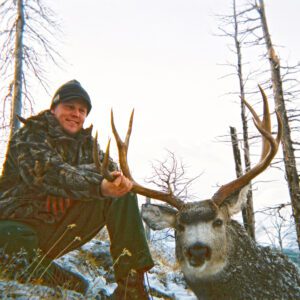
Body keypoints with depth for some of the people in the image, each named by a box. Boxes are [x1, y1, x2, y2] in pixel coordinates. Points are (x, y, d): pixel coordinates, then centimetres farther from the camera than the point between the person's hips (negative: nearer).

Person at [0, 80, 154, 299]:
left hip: (61, 227, 5)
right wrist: (98, 185, -47)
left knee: (122, 193, -11)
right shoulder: (30, 136, -9)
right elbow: (48, 173, -30)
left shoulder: (85, 142, 11)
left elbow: (107, 168, -6)